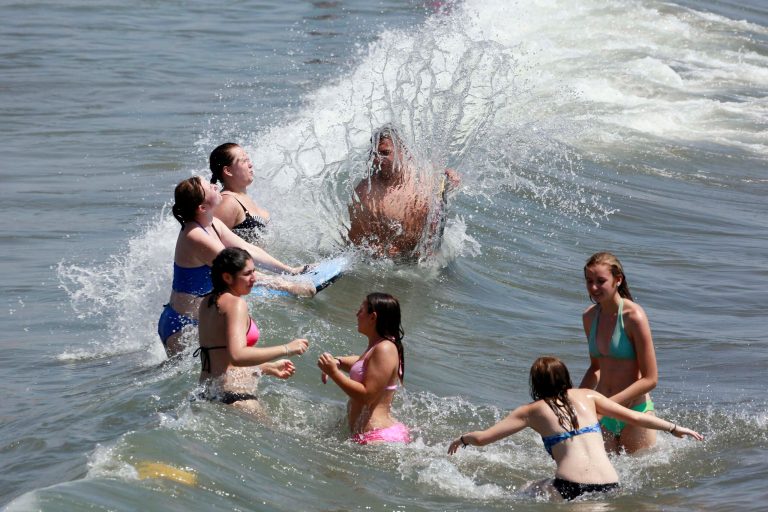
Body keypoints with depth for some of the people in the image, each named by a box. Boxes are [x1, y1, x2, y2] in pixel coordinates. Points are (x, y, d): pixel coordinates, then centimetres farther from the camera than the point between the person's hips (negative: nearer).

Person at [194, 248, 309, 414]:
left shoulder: (207, 303, 16)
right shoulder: (235, 304, -13)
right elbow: (237, 356, -27)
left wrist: (269, 368, 24)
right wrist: (287, 349, -23)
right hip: (235, 397, -10)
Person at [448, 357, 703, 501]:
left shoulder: (532, 411, 14)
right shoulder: (587, 397, 20)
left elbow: (481, 438, 13)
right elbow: (634, 417, 18)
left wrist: (462, 438, 35)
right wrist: (675, 428, 28)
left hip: (570, 488, -3)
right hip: (610, 485, 3)